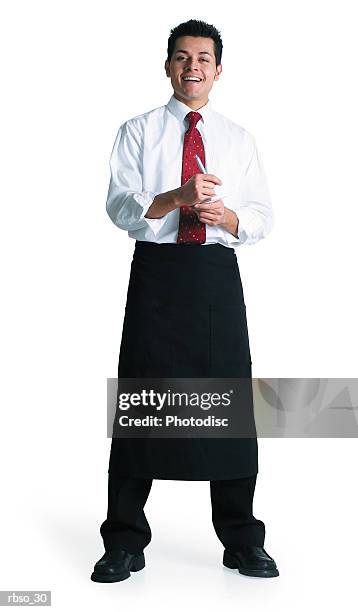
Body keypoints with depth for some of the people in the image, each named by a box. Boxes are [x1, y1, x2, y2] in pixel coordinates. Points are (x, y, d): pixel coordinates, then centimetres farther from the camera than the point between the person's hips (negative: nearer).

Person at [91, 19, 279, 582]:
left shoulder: (239, 139, 15)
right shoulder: (139, 131, 9)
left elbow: (263, 218, 10)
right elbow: (119, 206, -4)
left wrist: (228, 215, -12)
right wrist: (177, 197, -22)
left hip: (218, 275, 2)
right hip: (157, 271, -1)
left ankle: (242, 542, 18)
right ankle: (125, 543, 15)